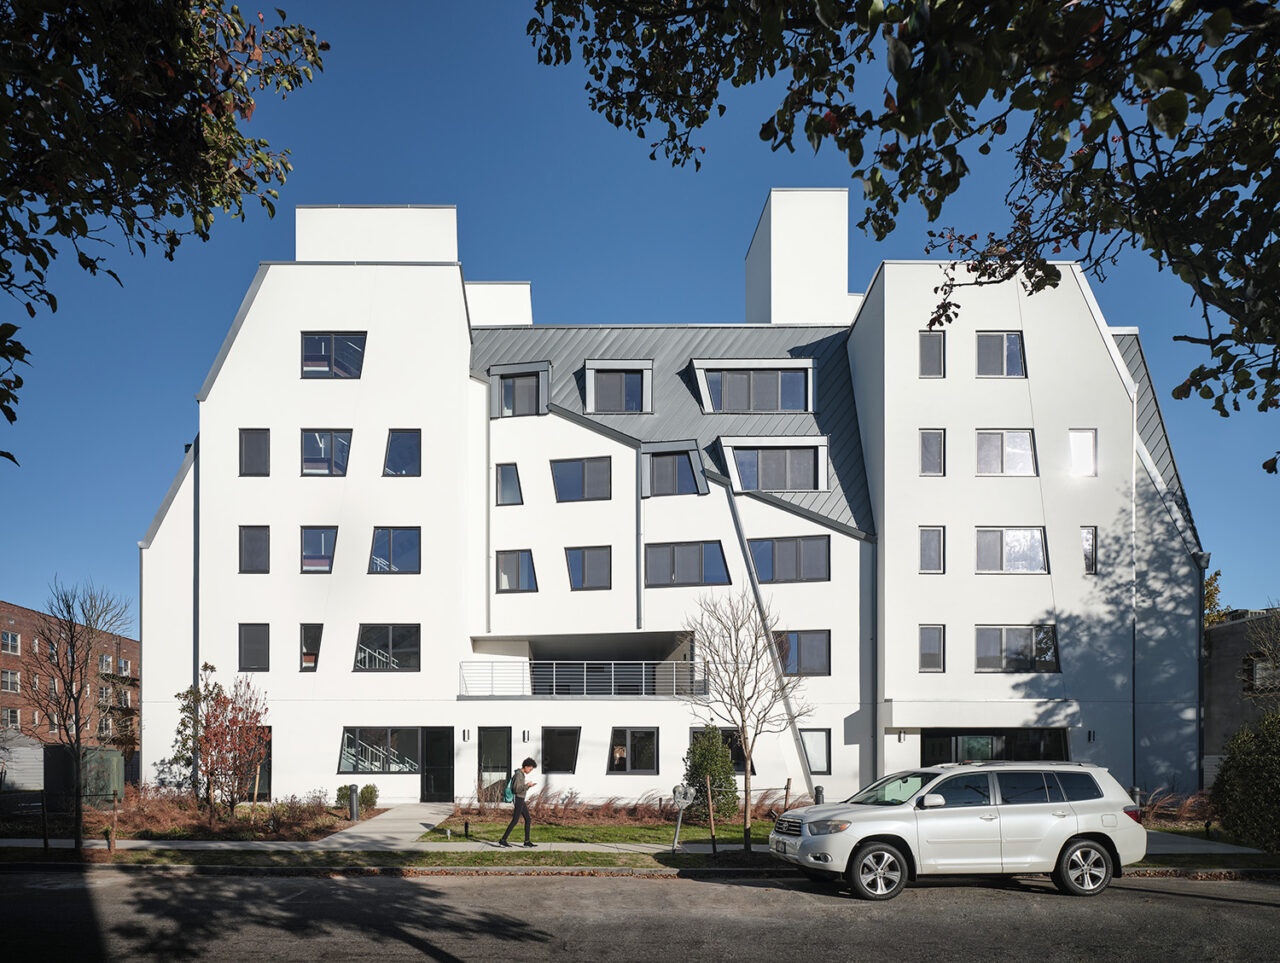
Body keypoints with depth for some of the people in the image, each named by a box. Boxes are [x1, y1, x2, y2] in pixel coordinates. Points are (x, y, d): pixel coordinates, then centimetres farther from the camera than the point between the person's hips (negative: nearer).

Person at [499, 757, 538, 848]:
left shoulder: (522, 774, 15)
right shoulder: (518, 775, -16)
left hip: (521, 800, 10)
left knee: (528, 820, 10)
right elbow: (517, 789, -23)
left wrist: (529, 786, 8)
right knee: (515, 821, -8)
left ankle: (527, 841, 12)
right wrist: (527, 785, -18)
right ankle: (503, 840, -5)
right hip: (518, 800, -10)